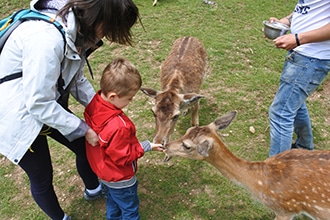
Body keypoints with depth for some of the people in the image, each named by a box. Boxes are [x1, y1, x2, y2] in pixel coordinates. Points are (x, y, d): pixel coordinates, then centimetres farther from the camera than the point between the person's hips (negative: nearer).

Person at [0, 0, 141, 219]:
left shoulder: (76, 28, -9)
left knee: (85, 147, 19)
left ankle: (93, 189, 48)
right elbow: (39, 103, -31)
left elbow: (76, 79, 4)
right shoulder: (47, 38, -36)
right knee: (42, 177, 10)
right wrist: (83, 129, -21)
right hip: (18, 115, -8)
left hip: (47, 103, 8)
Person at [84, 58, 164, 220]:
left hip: (103, 169, 8)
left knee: (113, 202, 34)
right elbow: (123, 156, -27)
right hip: (119, 178, -8)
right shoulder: (118, 126, -42)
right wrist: (146, 146, -17)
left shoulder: (94, 103, -17)